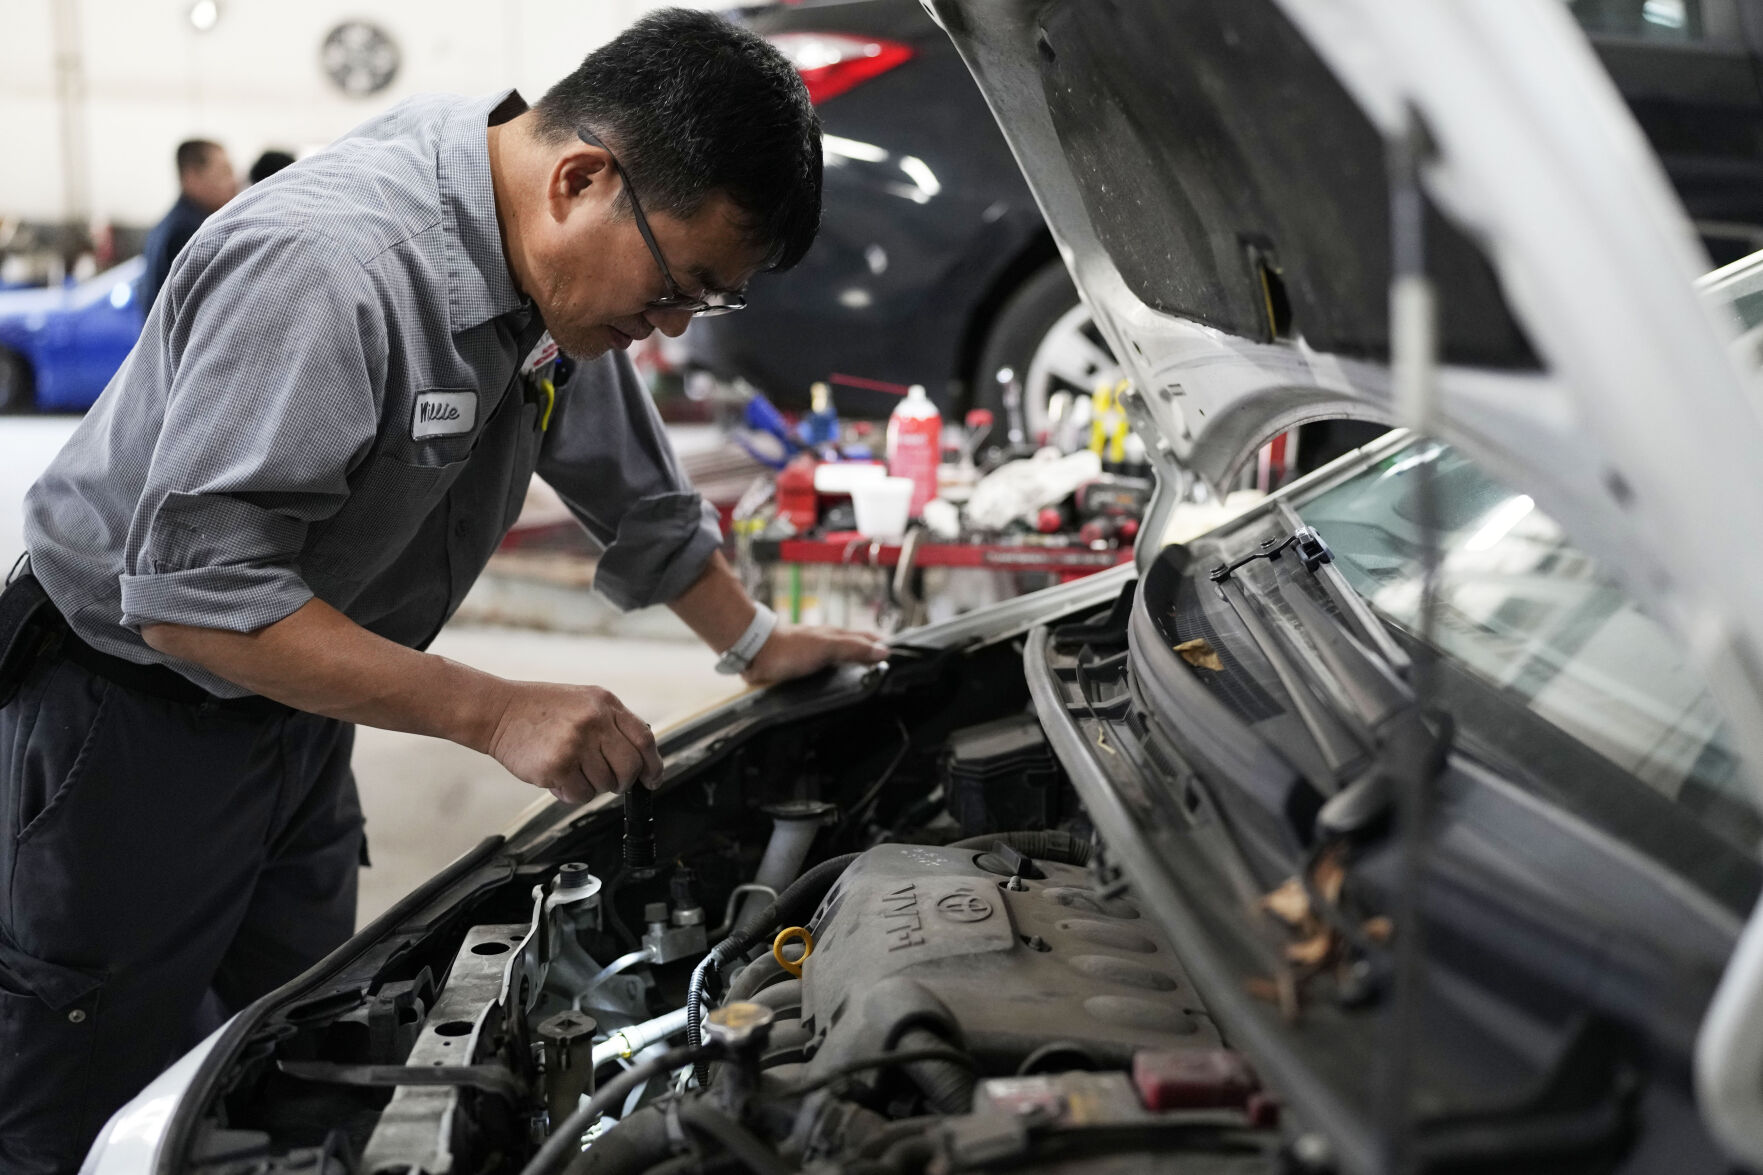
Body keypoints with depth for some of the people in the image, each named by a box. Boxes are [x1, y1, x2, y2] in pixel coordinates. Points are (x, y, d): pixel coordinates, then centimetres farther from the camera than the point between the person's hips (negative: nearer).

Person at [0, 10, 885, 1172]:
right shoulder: (328, 262, -31)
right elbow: (194, 596, -33)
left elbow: (633, 489, 14)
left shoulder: (557, 260, -4)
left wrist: (759, 642, 17)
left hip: (298, 717, 8)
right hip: (135, 715, -8)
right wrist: (499, 714, -32)